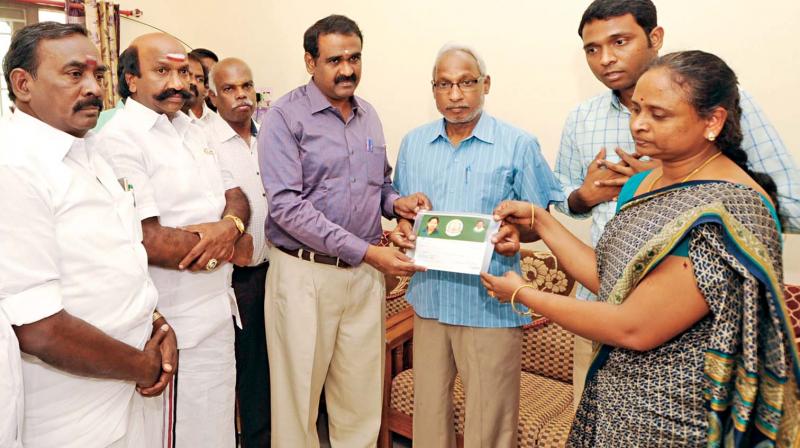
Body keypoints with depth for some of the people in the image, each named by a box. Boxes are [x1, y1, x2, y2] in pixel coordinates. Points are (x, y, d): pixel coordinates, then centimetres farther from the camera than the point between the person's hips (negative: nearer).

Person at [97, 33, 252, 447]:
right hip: (174, 329, -8)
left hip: (217, 311, 8)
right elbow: (146, 240, -23)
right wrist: (229, 247, -11)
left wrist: (230, 226, -14)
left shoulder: (192, 131, 12)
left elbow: (236, 197, 11)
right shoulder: (121, 138, -15)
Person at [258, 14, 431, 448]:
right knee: (299, 395, 9)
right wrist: (364, 250, -21)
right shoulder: (285, 116, -8)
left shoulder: (368, 115, 10)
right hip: (305, 273, -5)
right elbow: (287, 205, -17)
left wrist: (396, 202, -3)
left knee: (362, 396, 13)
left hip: (366, 274, 5)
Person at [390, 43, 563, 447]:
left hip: (490, 304, -3)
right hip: (429, 297, 4)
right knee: (429, 409, 17)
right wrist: (402, 229, -5)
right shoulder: (413, 143, 9)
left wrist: (516, 233, -21)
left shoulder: (518, 145, -4)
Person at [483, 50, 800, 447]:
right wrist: (538, 220, 0)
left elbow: (636, 329, -26)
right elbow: (608, 279, 4)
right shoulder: (644, 182, 3)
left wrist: (523, 295, -16)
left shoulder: (728, 211, -24)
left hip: (673, 414, -7)